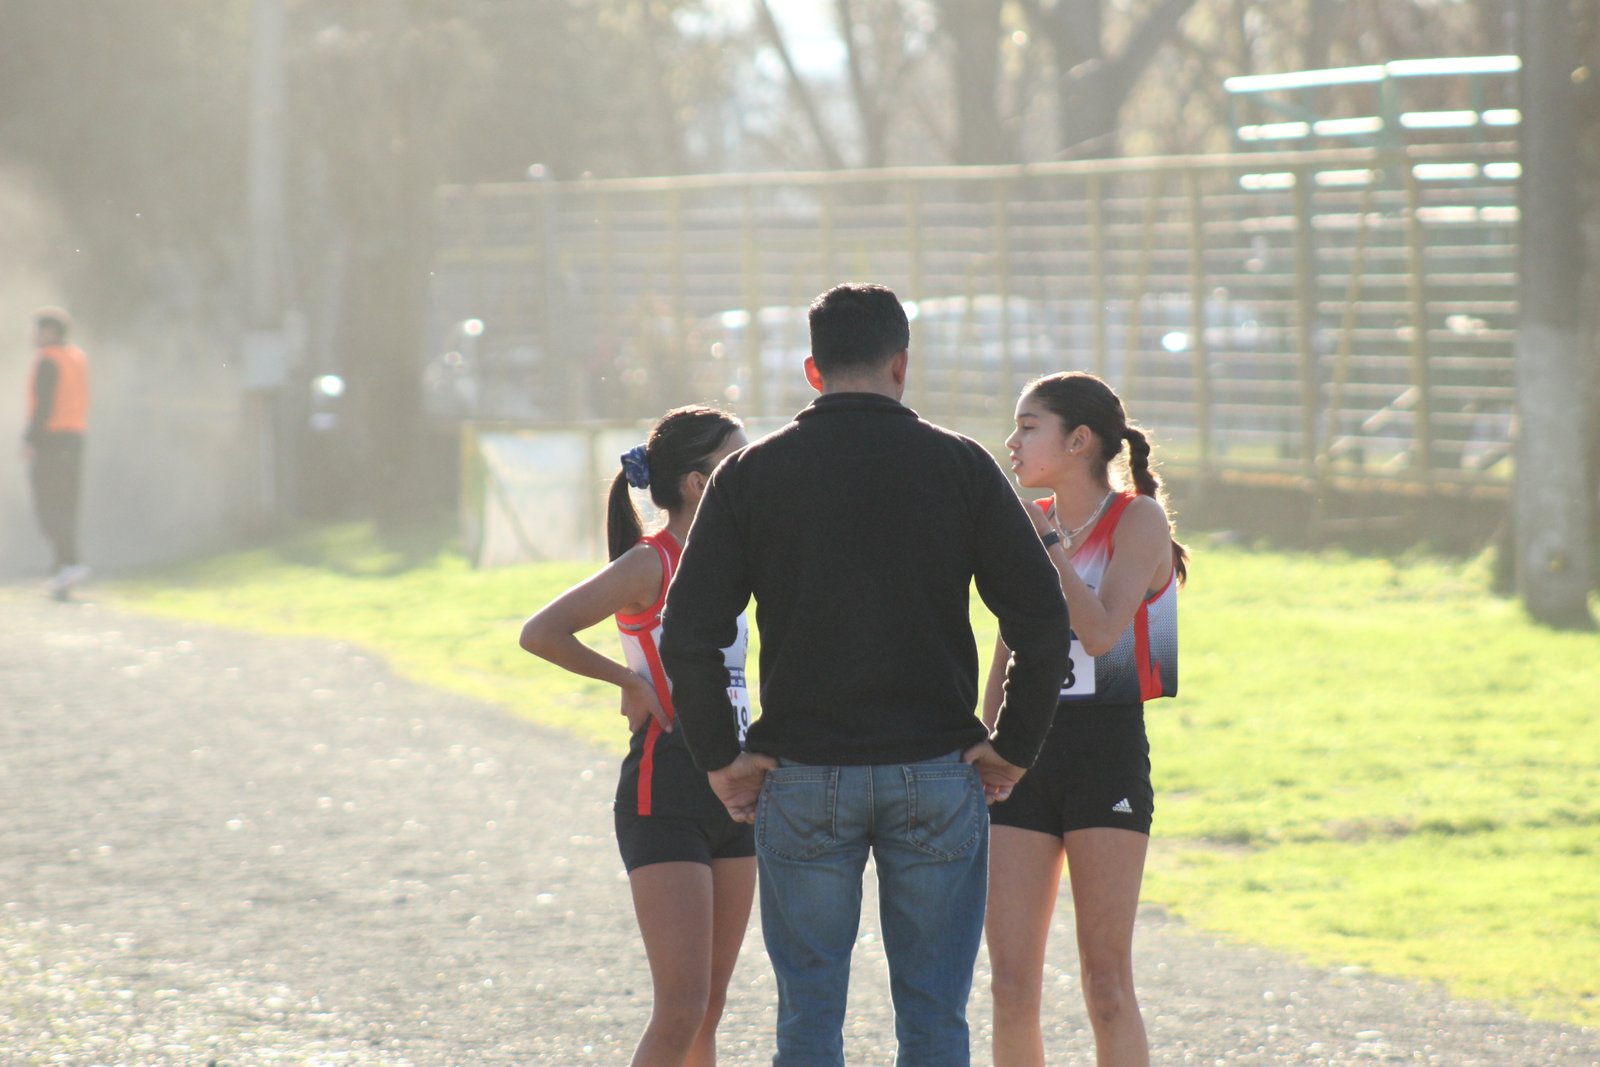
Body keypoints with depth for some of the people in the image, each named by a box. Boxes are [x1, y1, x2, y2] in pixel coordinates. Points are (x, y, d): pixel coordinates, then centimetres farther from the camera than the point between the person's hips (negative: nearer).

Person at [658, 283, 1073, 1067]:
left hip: (802, 778, 0)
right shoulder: (959, 466, 0)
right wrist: (1015, 746, 3)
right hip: (936, 778, 0)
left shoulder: (751, 474, 1)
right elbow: (1043, 619, -5)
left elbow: (688, 635, -5)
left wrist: (720, 758, 3)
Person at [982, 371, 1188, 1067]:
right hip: (1024, 755, 5)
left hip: (1108, 754, -5)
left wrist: (1050, 545, -12)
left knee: (1106, 984, -5)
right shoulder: (1025, 525, 13)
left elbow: (1100, 632, -18)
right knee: (1011, 986, 0)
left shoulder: (1137, 520, -4)